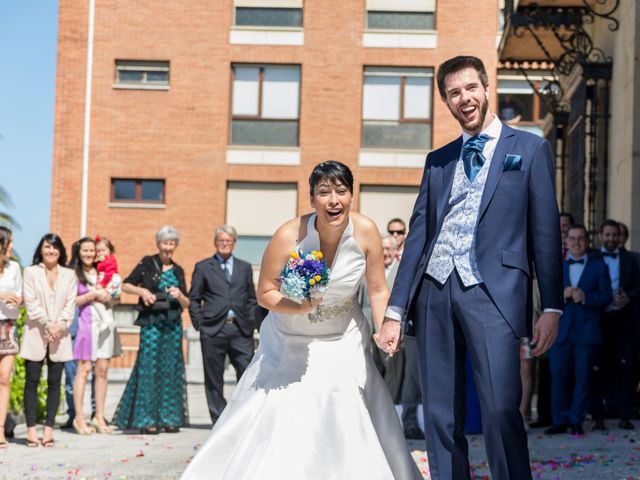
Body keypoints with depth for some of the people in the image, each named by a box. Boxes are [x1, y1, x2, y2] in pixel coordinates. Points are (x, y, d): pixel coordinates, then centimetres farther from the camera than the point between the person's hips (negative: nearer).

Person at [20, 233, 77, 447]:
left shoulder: (69, 275, 13)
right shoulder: (31, 272, 6)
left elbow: (70, 304, 5)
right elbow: (31, 303, -3)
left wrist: (59, 325, -10)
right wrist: (48, 324, -13)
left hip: (60, 336, 2)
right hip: (35, 334, -2)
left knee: (54, 382, 1)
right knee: (32, 381, -3)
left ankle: (48, 430, 3)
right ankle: (31, 430, -2)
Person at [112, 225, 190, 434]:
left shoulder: (178, 271, 14)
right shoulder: (147, 263, 4)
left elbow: (186, 304, 12)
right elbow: (125, 285, 2)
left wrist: (179, 295, -8)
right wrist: (142, 290, -15)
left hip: (173, 324, 4)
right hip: (151, 323, -4)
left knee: (171, 369, 4)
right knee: (149, 368, -6)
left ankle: (169, 418, 11)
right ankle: (147, 419, -2)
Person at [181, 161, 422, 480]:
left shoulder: (365, 231, -15)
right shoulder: (290, 236, -22)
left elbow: (378, 290, -7)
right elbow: (264, 294, -12)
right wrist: (298, 307, -29)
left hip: (344, 340, 2)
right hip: (291, 341, -2)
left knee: (346, 416, -4)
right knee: (278, 412, -7)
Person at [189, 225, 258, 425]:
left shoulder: (245, 267, 16)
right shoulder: (203, 267, 9)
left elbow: (251, 299, 17)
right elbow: (194, 298, 7)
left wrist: (251, 322, 6)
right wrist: (199, 323, -2)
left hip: (241, 329, 2)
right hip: (213, 330, -1)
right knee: (214, 378, 3)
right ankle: (219, 419, 11)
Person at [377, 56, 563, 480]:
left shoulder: (529, 149, 9)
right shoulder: (438, 160, 20)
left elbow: (546, 232, 4)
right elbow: (417, 236, 16)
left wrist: (552, 306, -4)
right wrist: (396, 310, 10)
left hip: (493, 292, -4)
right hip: (434, 291, 4)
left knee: (501, 410, -16)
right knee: (441, 419, 4)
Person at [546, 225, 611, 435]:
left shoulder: (599, 267, 8)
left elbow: (606, 298, 1)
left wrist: (585, 296, -16)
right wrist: (562, 295, -13)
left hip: (586, 331, -1)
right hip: (560, 331, 1)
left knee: (582, 377, 1)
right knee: (558, 376, -1)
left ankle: (576, 421, 9)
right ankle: (560, 421, 7)